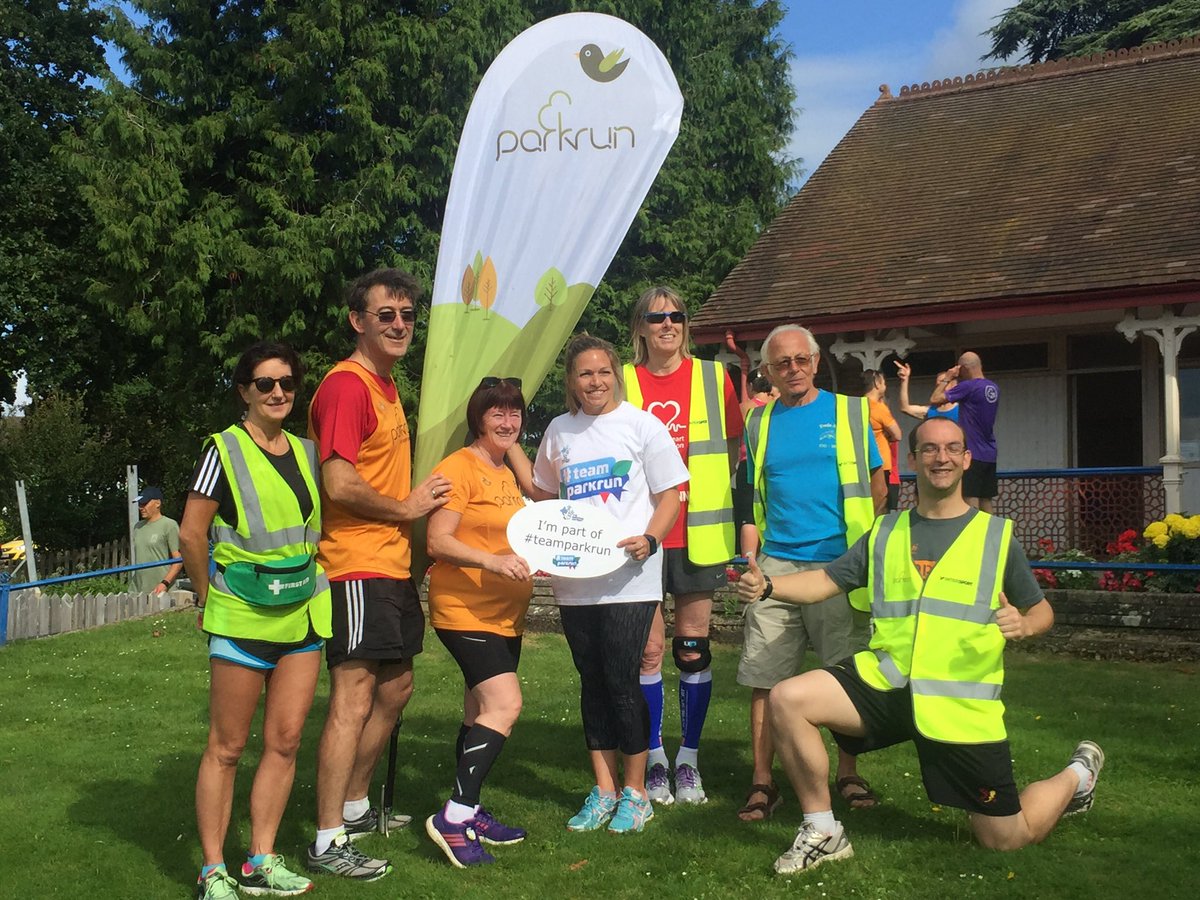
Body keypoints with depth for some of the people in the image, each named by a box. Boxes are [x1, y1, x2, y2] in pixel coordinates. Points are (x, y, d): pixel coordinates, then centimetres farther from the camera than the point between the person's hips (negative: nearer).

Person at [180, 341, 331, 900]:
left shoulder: (305, 453, 10)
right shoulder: (225, 450, -7)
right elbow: (191, 535, -7)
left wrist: (310, 585, 12)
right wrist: (210, 600, -1)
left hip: (301, 616, 6)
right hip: (242, 621, -5)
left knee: (285, 740, 8)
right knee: (227, 748, 3)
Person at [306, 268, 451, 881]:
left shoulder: (386, 386, 17)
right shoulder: (346, 385, -15)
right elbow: (339, 484, -24)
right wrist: (406, 508, -11)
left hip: (392, 564, 10)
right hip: (358, 568, -10)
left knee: (395, 687, 18)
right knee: (353, 699, -7)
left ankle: (355, 806, 33)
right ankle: (328, 842, 1)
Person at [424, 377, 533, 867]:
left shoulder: (506, 474, 17)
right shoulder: (459, 467, -11)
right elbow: (438, 541, -18)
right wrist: (493, 561, -30)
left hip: (504, 614, 9)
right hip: (464, 610, -9)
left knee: (481, 714, 13)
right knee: (505, 704, -19)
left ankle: (467, 813, 24)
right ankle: (453, 816, -13)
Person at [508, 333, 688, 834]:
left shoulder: (641, 425, -1)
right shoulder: (560, 431, 11)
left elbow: (670, 495, -1)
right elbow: (541, 493, 23)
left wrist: (649, 540, -18)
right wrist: (510, 445, 13)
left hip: (628, 577, -4)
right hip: (574, 579, 5)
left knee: (621, 681, -4)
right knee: (592, 682, 10)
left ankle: (634, 793, 12)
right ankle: (604, 790, 22)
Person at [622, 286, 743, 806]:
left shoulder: (713, 378, 3)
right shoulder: (624, 384, 2)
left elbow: (734, 447, 11)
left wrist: (701, 489, 3)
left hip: (697, 534, 0)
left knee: (693, 648, 6)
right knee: (647, 650, 3)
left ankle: (688, 759, 19)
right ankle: (654, 759, 18)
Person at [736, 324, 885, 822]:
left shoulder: (849, 412, 5)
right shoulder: (759, 423, 12)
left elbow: (877, 485, 8)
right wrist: (749, 556, 6)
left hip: (840, 563, -2)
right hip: (776, 566, 2)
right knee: (765, 679, 0)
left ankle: (848, 773, 20)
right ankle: (762, 781, 9)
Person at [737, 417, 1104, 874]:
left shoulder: (997, 535, 3)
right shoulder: (885, 533, 10)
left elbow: (1041, 610, 8)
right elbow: (825, 582, 7)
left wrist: (1023, 624, -17)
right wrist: (767, 585, -12)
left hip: (961, 704, -2)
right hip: (886, 680, 3)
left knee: (1007, 839, 4)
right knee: (788, 698, -21)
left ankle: (1077, 775, 38)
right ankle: (823, 834, -3)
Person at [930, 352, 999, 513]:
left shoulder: (968, 386, -15)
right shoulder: (994, 388, 9)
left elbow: (935, 399, -12)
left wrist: (946, 379, 2)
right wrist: (954, 381, 17)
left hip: (972, 453, -8)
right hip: (989, 454, 8)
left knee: (970, 498, -6)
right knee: (986, 500, 11)